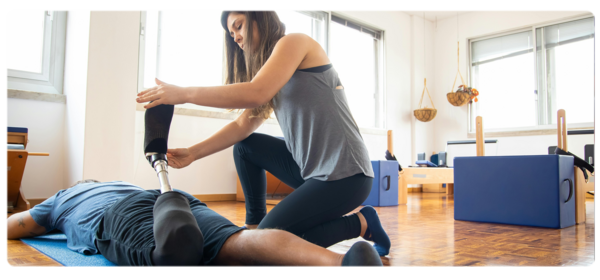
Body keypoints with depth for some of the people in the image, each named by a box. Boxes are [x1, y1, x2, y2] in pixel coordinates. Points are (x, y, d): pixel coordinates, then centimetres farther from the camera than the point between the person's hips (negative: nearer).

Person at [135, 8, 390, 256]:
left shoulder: (294, 41, -6)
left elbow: (255, 93, -23)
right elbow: (242, 126, 11)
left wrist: (184, 94, -18)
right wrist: (193, 153, 1)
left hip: (345, 173, -9)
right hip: (311, 169, 9)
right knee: (245, 146, 12)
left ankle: (361, 223, 4)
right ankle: (254, 226, 13)